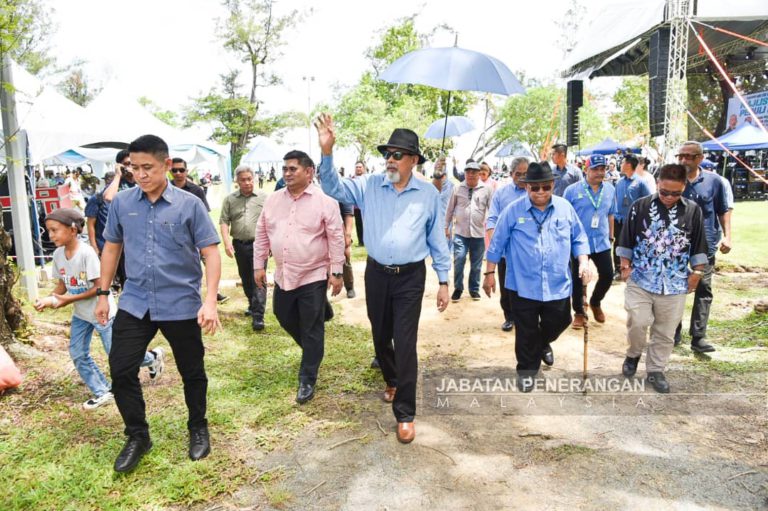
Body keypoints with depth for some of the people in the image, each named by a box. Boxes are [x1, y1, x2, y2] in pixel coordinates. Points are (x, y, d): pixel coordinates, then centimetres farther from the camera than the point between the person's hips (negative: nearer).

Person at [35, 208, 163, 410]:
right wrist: (50, 299, -13)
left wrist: (68, 299, -25)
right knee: (77, 354, 7)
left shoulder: (86, 252, -25)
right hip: (80, 314, 7)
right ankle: (102, 392, 20)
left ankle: (153, 357, 27)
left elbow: (99, 287, -24)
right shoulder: (58, 255, -4)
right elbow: (62, 284, 7)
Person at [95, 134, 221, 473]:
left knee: (192, 372, 10)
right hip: (134, 303, 3)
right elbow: (112, 247, 13)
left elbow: (211, 253, -9)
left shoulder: (189, 204, -9)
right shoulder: (122, 203, 1)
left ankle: (198, 429, 33)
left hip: (181, 305, -3)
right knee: (121, 370, 2)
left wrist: (210, 301, -18)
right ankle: (137, 436, 24)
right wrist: (103, 294, 12)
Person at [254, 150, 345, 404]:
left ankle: (307, 380, 17)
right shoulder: (273, 200, 5)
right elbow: (262, 235, 11)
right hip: (283, 276, 6)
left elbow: (336, 238, -10)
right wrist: (258, 265, 9)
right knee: (285, 318, 20)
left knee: (312, 330, 3)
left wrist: (336, 272, -12)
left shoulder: (324, 201, -10)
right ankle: (312, 351, 46)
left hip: (313, 276, -6)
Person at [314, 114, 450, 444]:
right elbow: (333, 188, -6)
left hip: (410, 277, -3)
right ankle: (392, 380, 47)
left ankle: (405, 413, 9)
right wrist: (327, 152, -22)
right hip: (376, 274, 3)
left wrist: (443, 281, 1)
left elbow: (437, 240, 1)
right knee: (380, 336, 18)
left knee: (405, 343, -4)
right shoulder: (369, 186, 0)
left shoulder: (428, 194, -3)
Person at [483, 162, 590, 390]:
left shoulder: (565, 207, 2)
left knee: (558, 322, 18)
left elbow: (578, 238, 10)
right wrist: (490, 273, 0)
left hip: (558, 285, 3)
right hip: (524, 285, -3)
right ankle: (527, 370, 28)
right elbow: (497, 243, -1)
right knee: (526, 332, 8)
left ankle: (543, 344, 51)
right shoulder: (513, 210, -7)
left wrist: (583, 262, -5)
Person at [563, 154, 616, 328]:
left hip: (601, 242, 3)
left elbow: (610, 214, 15)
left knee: (608, 275, 4)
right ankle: (579, 313, 22)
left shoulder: (610, 189, 5)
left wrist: (611, 235, 17)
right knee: (577, 279, 5)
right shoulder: (572, 190, -8)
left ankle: (595, 302, 32)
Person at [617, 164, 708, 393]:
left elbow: (698, 246, 7)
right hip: (640, 280, -1)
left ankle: (655, 370, 24)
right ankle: (634, 354, 20)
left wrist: (697, 272, 5)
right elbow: (627, 240, 3)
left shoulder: (693, 211, 0)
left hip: (674, 284, 2)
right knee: (637, 322, -9)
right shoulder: (640, 207, -4)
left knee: (665, 332, 8)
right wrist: (625, 266, 1)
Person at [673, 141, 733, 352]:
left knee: (703, 289, 3)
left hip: (705, 243, 0)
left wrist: (727, 236, -6)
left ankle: (698, 337, 9)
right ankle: (673, 332, 22)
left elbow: (724, 211, 4)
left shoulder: (715, 181, -4)